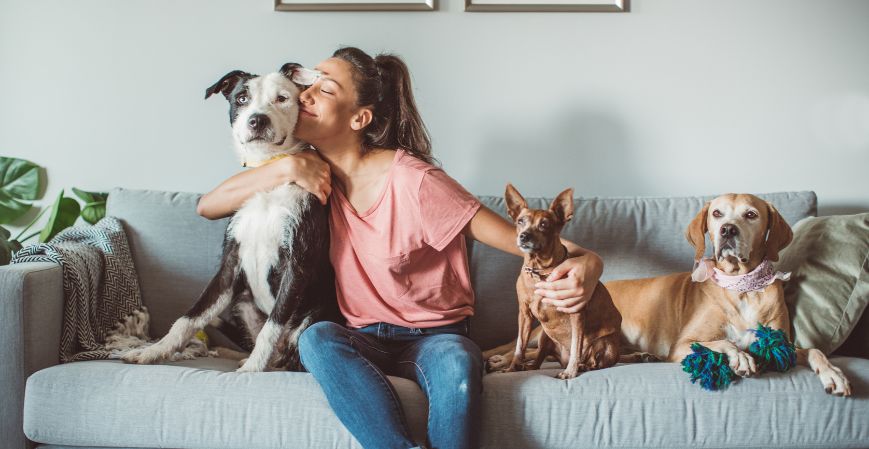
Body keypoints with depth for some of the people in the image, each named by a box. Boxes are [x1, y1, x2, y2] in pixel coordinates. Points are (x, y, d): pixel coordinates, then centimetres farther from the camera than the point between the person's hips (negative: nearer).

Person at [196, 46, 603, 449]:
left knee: (457, 363, -38)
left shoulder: (413, 182, -16)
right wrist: (288, 168, -14)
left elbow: (519, 238, -18)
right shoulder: (316, 173, 1)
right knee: (316, 339, -31)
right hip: (361, 339, 4)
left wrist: (584, 262, -39)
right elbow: (207, 207, 0)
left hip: (434, 337, -4)